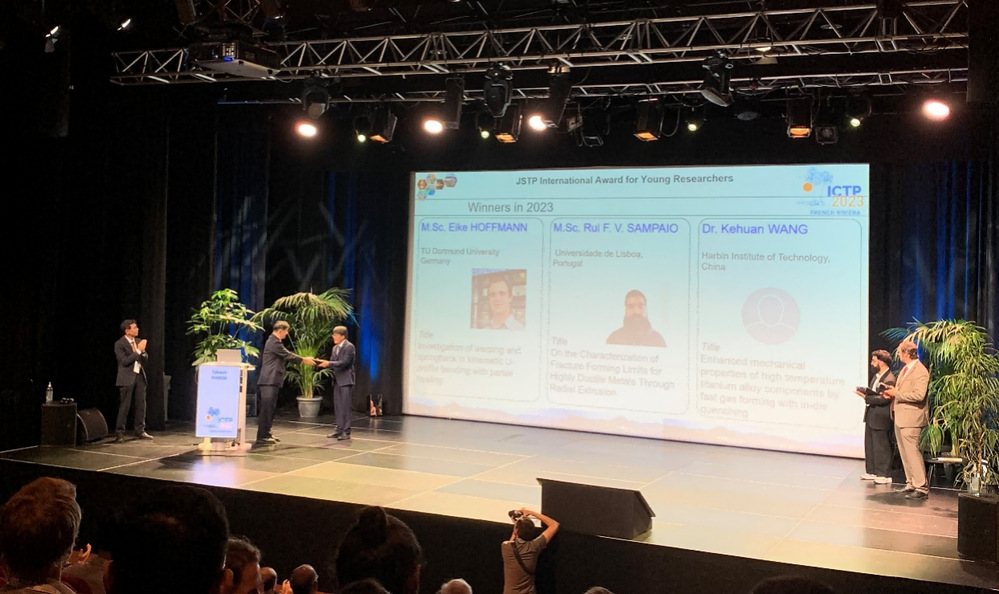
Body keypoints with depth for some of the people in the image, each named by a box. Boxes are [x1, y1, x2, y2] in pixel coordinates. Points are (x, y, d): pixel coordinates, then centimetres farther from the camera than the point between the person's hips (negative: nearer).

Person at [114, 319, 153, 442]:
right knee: (124, 407, -4)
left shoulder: (138, 342, 11)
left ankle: (140, 431, 15)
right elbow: (124, 361, -18)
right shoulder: (120, 344, -9)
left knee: (141, 405, 7)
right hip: (127, 378, -6)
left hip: (140, 376, 6)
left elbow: (145, 359, 14)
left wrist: (143, 351, -8)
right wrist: (138, 351, -18)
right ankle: (119, 433, 1)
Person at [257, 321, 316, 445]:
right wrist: (304, 360, -2)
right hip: (269, 380, -11)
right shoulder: (274, 342, -14)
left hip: (272, 380, 11)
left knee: (269, 407, 13)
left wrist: (303, 359, 15)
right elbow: (287, 355, -12)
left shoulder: (274, 341, 18)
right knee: (266, 408, -9)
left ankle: (266, 434, 19)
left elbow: (286, 355, 21)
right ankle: (262, 437, -9)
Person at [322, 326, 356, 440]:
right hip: (337, 380, 8)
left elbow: (344, 363, -19)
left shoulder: (349, 347, -11)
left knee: (345, 406, -6)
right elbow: (332, 362, 15)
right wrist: (323, 362, -5)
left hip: (346, 380, -8)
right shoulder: (335, 348, 15)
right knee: (337, 406, 10)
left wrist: (328, 363, -23)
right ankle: (339, 429, 16)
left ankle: (346, 432, -3)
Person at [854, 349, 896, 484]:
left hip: (880, 418, -10)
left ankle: (884, 475, 9)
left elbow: (884, 399, -24)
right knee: (869, 445, 16)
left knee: (881, 447, 0)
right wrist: (863, 390, -6)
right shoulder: (877, 375, 11)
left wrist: (866, 397, -23)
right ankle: (871, 471, 26)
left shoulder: (889, 379, -19)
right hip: (871, 415, 10)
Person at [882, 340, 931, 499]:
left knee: (912, 452, -9)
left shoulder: (920, 371, -15)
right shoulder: (905, 369, 15)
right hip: (900, 417, 10)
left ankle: (921, 487, -5)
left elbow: (918, 395, -24)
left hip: (911, 419, -10)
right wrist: (892, 392, 8)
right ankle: (911, 484, 23)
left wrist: (897, 393, -17)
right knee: (905, 453, 14)